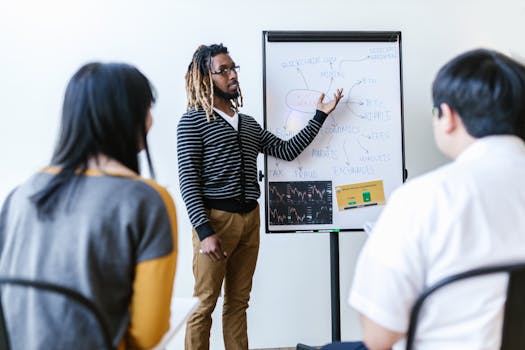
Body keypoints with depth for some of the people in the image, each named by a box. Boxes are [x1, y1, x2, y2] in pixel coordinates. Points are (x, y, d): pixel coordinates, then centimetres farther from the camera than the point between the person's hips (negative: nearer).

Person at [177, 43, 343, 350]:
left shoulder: (249, 124, 18)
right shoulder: (193, 121, -2)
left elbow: (288, 150, 15)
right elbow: (188, 180, -9)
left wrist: (321, 115, 14)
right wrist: (204, 231, -17)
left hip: (250, 218, 6)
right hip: (216, 218, -6)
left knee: (239, 302, 11)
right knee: (204, 304, -2)